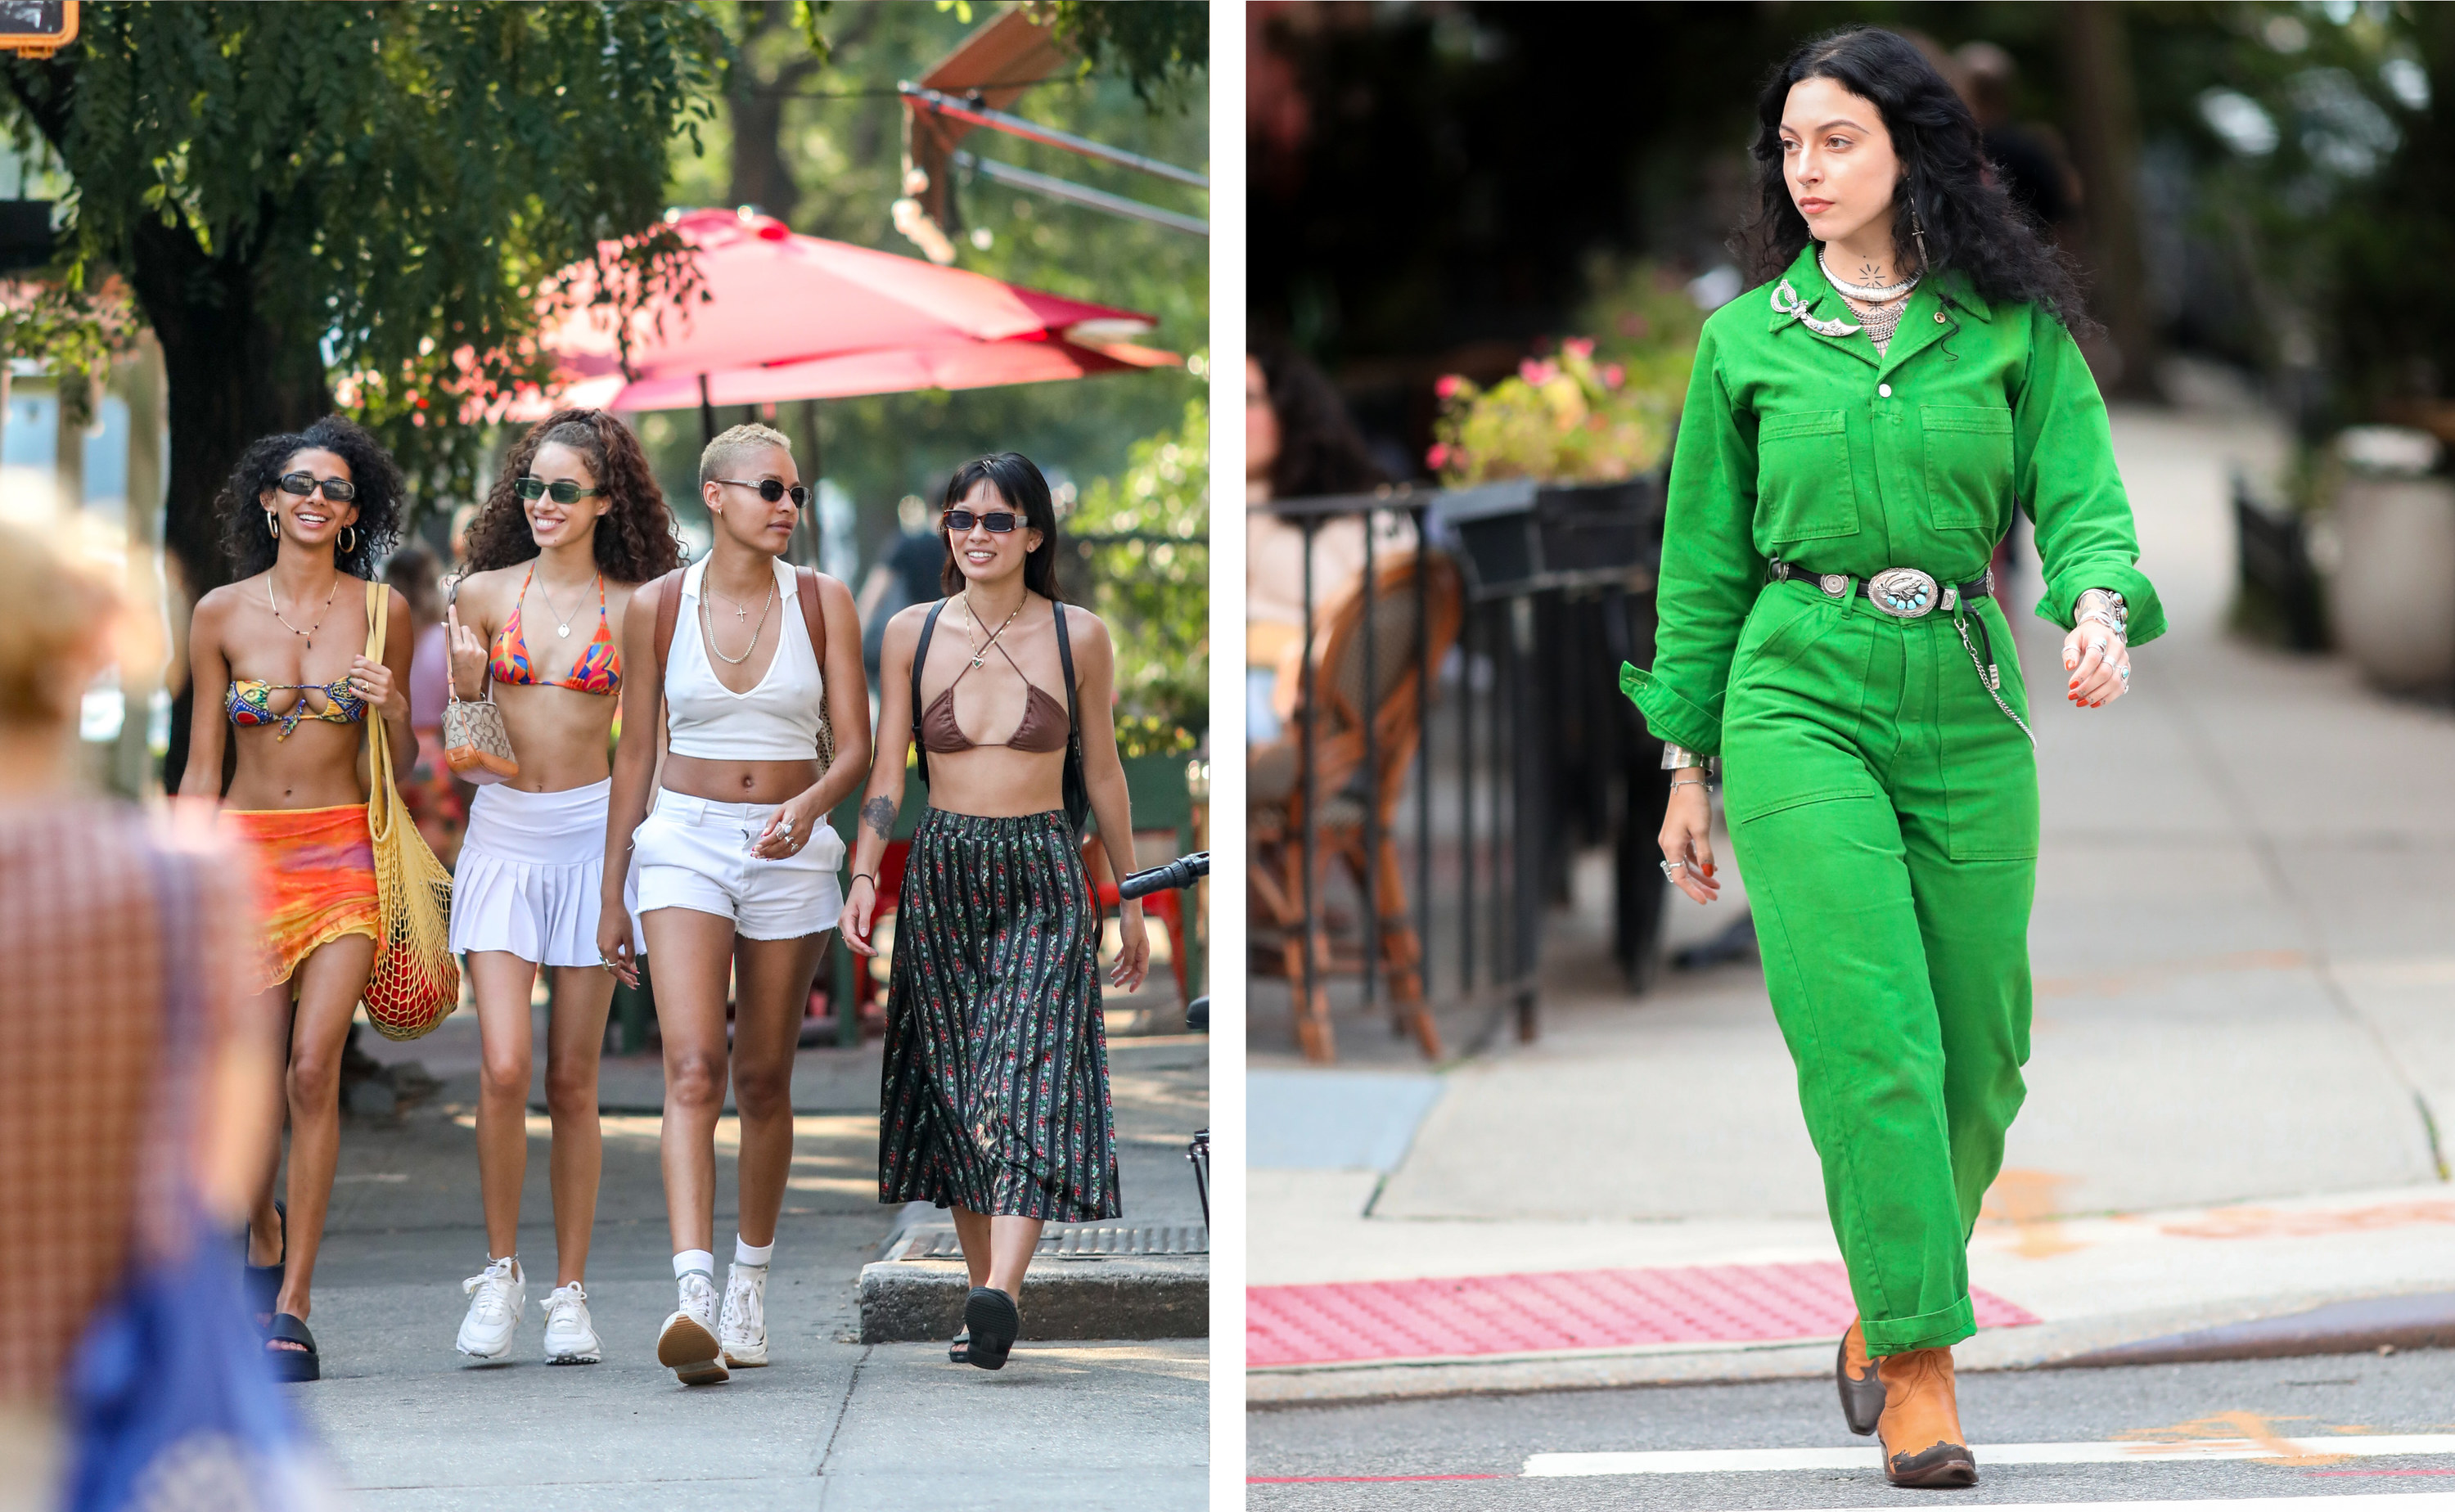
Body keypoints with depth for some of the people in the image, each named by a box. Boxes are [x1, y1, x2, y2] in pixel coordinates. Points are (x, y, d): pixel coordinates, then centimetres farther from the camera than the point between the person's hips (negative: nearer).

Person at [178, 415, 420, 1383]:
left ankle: (292, 1307, -8)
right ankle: (263, 1224, 30)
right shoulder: (221, 615, 3)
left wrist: (392, 709, -11)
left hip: (345, 854, -1)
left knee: (315, 1069, -12)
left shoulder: (382, 611, 4)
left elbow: (403, 763, 11)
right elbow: (202, 765, 7)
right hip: (246, 855, 1)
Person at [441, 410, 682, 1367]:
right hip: (501, 832, 1)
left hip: (592, 835, -1)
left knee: (572, 1082, 2)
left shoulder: (632, 610, 2)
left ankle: (570, 1295, 9)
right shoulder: (485, 594, 6)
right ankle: (500, 1271, 4)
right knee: (504, 1070, -12)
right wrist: (465, 681, -8)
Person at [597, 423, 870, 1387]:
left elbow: (855, 747, -2)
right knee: (692, 1067, -17)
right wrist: (610, 894, 8)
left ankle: (750, 1289, 26)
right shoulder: (657, 607, 0)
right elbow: (636, 755, 7)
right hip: (685, 842, -1)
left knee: (763, 1079, 9)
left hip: (792, 852, 1)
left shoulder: (821, 602, 1)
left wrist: (810, 804, -24)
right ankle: (694, 1295, -29)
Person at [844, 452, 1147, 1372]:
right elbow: (887, 767, 5)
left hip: (1042, 880, -2)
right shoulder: (913, 633, 5)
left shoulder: (1078, 637, 2)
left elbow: (1102, 771, 9)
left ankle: (999, 1297, -30)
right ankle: (985, 1298, 9)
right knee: (954, 1095, 3)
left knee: (1026, 1081, -16)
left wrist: (1131, 899, 13)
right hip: (942, 874, 2)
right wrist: (863, 872, -9)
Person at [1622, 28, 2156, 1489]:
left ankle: (1890, 1311, 27)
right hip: (1799, 697, -1)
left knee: (1977, 1052, 5)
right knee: (1869, 1029, -15)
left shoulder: (2013, 326, 6)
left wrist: (2102, 609, -23)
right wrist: (1690, 765, 12)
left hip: (1967, 706, 1)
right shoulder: (1748, 339, 8)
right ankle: (1917, 1368, -14)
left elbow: (2084, 501, 0)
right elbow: (1706, 560, 13)